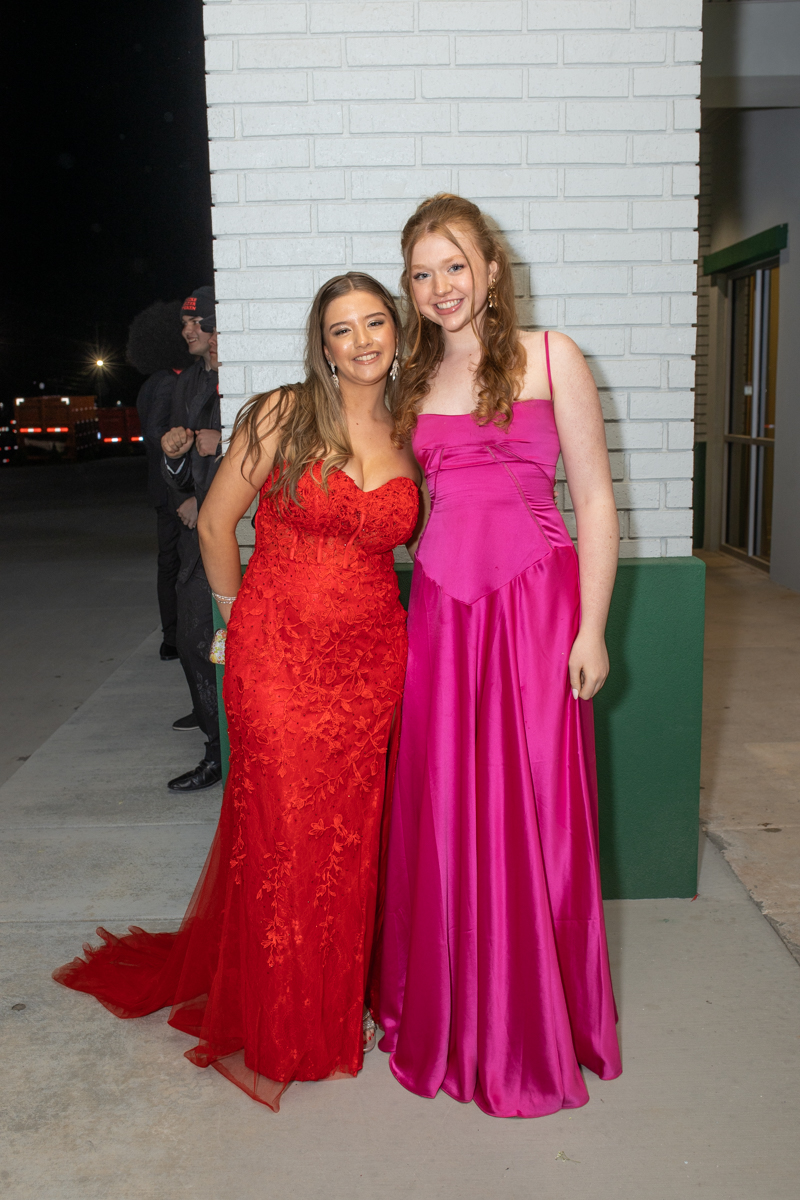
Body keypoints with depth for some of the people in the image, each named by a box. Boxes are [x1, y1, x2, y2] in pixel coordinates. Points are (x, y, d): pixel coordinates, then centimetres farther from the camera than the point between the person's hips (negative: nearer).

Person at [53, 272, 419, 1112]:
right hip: (278, 658, -3)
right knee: (284, 836, 2)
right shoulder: (282, 415, -5)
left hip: (374, 657, 4)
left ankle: (344, 1000, 32)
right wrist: (242, 617, 4)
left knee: (356, 834, 10)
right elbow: (216, 522, 0)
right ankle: (272, 1030, 22)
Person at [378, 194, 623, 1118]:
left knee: (531, 815, 2)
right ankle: (446, 1017, 27)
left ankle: (537, 1030, 23)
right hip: (439, 609, 4)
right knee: (440, 815, 8)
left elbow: (595, 501, -3)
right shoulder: (416, 380, 14)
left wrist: (591, 628, -8)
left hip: (532, 606, -4)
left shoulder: (549, 359, 0)